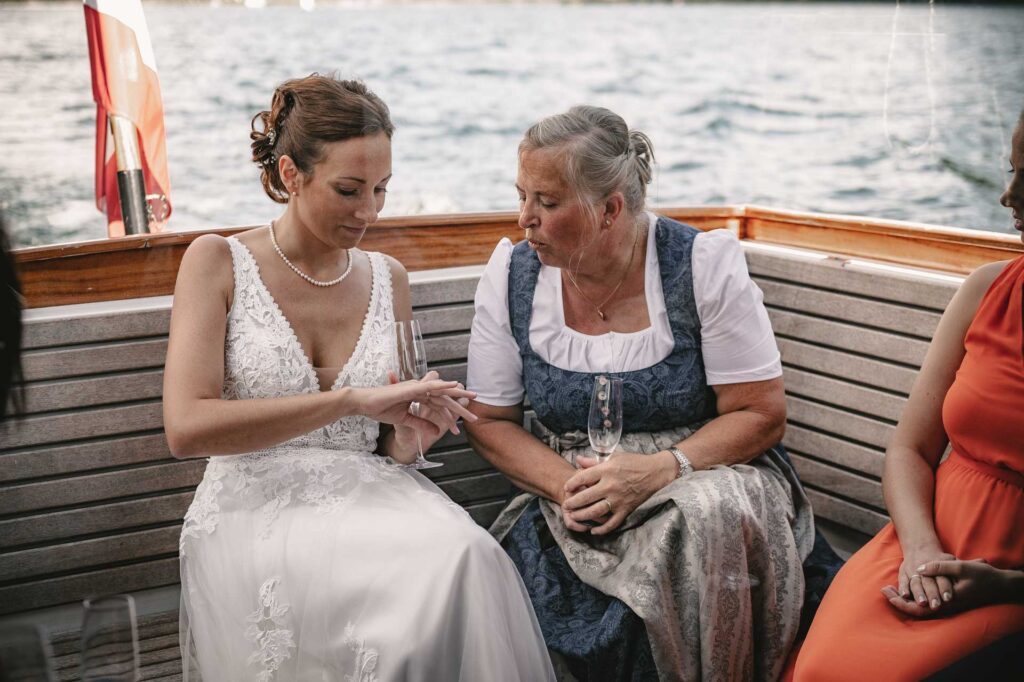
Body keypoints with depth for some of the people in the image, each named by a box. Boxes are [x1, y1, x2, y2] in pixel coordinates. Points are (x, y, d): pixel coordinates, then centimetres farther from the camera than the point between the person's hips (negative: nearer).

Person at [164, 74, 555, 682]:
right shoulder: (219, 262, -1)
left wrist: (409, 435, -5)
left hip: (366, 495, 4)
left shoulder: (388, 278, 11)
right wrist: (351, 398, -22)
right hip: (255, 506, -4)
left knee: (469, 557, -31)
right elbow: (186, 427, -16)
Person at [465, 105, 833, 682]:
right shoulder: (512, 273, 1)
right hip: (569, 493, 2)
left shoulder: (704, 263, -8)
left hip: (703, 474, -1)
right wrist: (566, 485, -13)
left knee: (710, 520, -37)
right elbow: (489, 420, 5)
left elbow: (761, 412, -7)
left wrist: (659, 469, -22)